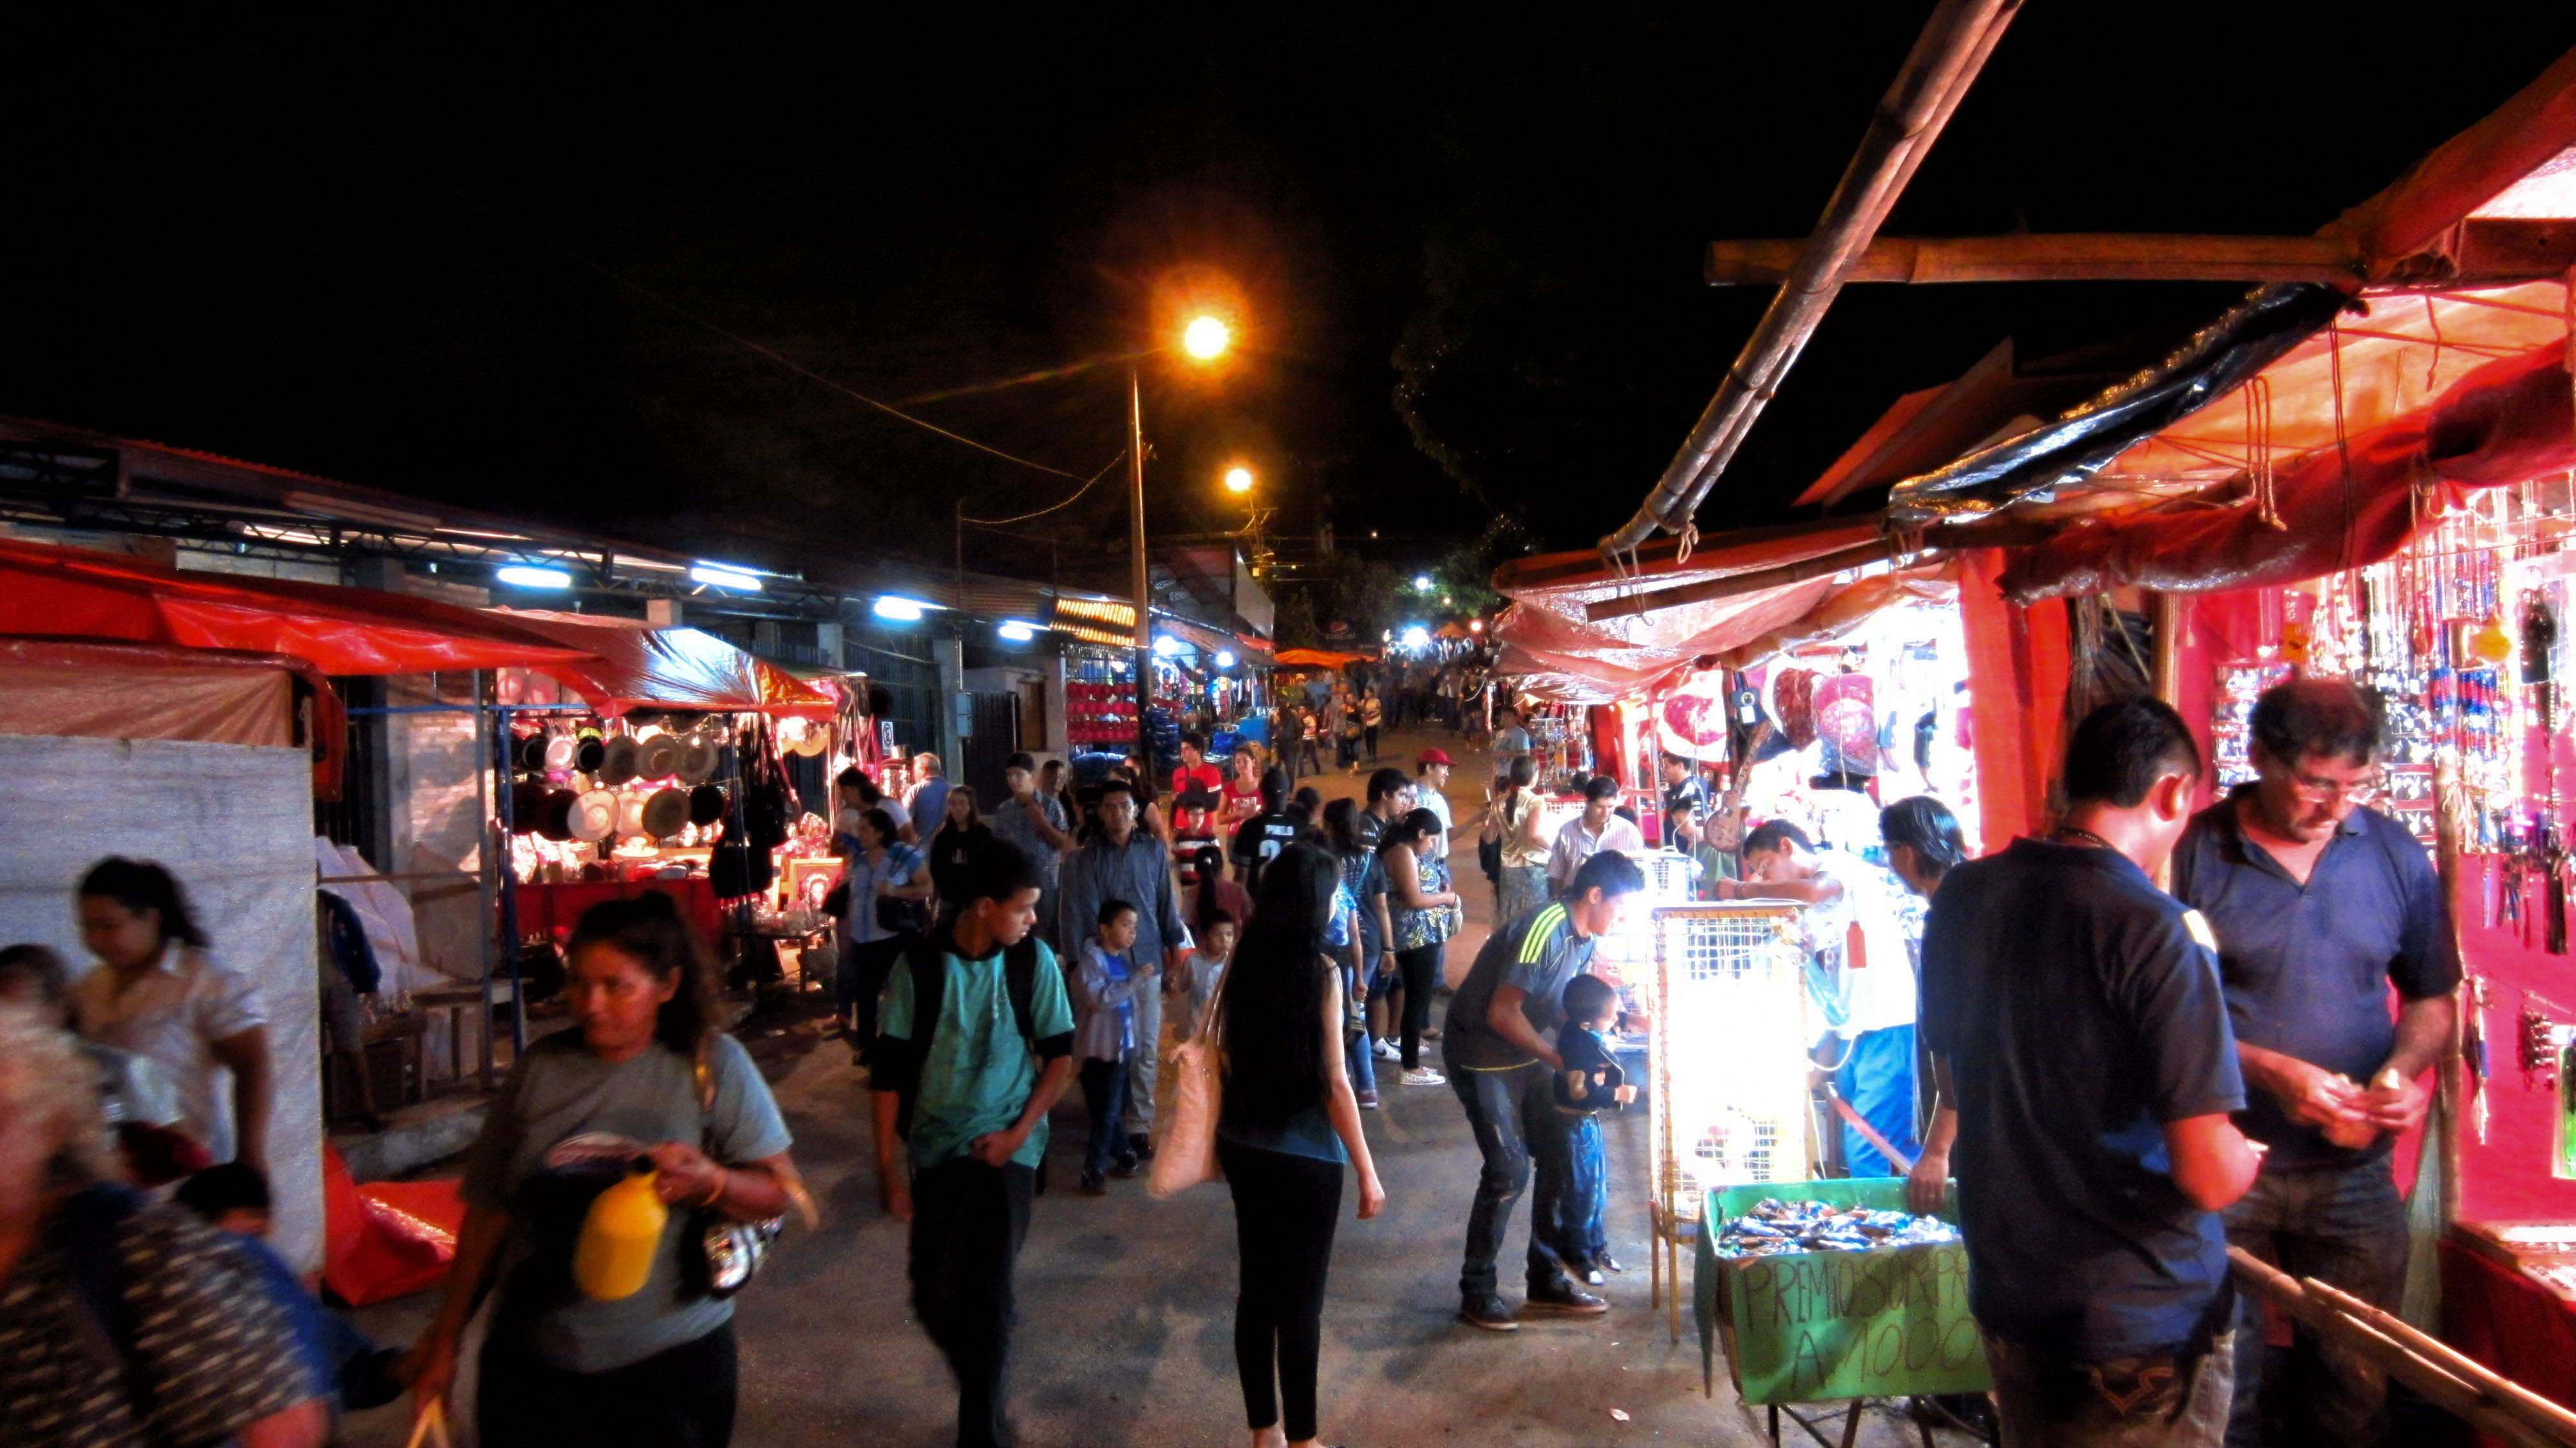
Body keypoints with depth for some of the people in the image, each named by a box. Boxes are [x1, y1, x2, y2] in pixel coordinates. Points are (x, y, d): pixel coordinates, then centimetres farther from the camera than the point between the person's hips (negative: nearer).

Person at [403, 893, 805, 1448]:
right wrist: (446, 1339, 11)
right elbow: (490, 1209, 7)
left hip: (670, 1361, -2)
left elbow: (779, 1192, -8)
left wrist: (710, 1183, -28)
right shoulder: (540, 1068, 0)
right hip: (534, 1364, 2)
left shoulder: (711, 1063, -8)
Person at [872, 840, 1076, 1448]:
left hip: (1006, 1149, -1)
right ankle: (987, 1382, 36)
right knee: (934, 1296, 7)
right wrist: (887, 1163, -4)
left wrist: (1018, 1133, -9)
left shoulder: (1034, 960, -7)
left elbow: (1060, 1055, 0)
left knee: (989, 1296, -3)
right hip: (936, 1148, 1)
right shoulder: (920, 967, -9)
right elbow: (891, 1070, -4)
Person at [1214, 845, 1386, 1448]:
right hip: (1305, 1159, -6)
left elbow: (1226, 1058, 7)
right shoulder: (1321, 972, -16)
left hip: (1244, 1149, 6)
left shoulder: (1243, 964, -1)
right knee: (1300, 1300, 6)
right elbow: (1334, 1085, -15)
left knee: (1256, 1288, 15)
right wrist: (1367, 1171, -8)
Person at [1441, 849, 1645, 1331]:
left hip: (1526, 1053, 9)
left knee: (1559, 1156, 8)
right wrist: (1560, 1061, -19)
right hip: (1481, 1057, -9)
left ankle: (1546, 1281, 22)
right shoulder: (1542, 930, -27)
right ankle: (1475, 1293, 7)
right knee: (1509, 1171, -10)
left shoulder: (1584, 938, 2)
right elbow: (1502, 1013, -27)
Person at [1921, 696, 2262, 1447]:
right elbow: (2208, 1177, -23)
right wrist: (2251, 1155, -1)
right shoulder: (2154, 930, -23)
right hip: (2144, 1327, -6)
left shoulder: (1960, 898, -2)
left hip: (2005, 1297, 6)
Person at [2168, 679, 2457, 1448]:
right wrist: (2270, 1073, -19)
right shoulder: (2194, 854, -10)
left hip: (2354, 1177, 3)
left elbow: (2431, 997, 13)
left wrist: (2403, 1070, -6)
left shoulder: (2395, 856, 3)